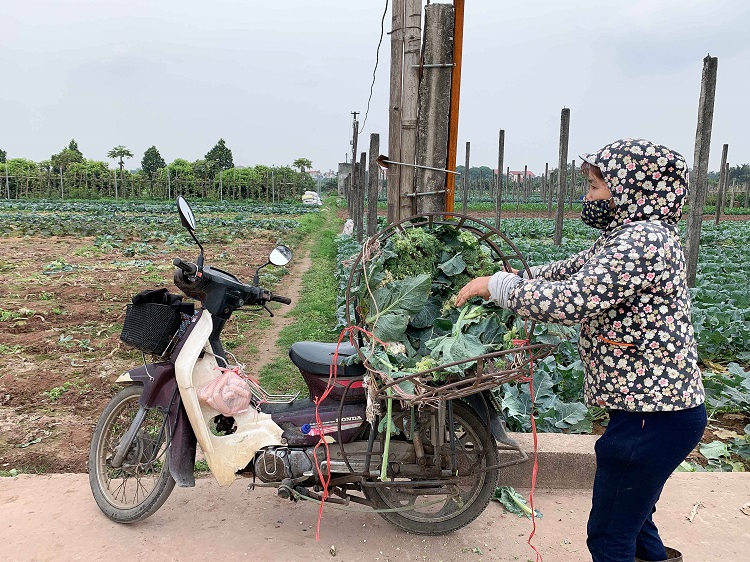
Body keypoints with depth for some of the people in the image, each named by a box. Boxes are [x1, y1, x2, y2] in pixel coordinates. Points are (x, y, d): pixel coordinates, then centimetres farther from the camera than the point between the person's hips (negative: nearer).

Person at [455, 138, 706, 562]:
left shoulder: (644, 239, -22)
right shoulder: (629, 236, 11)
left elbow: (570, 300, -28)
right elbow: (571, 270, 20)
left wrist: (497, 285, -17)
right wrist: (517, 276, 11)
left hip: (653, 416, -10)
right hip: (655, 405, 10)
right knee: (631, 515, 27)